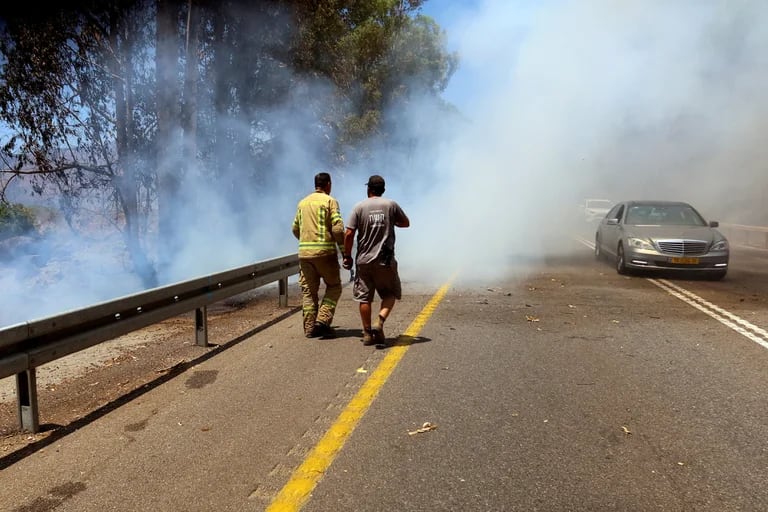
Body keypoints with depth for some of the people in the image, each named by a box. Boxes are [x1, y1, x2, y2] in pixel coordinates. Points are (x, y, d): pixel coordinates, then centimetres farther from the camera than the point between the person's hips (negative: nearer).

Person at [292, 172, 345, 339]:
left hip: (304, 252, 5)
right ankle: (323, 320, -6)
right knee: (334, 287, 8)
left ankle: (310, 327, 10)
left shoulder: (302, 203, 15)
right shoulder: (330, 201, -3)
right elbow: (338, 228, -13)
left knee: (308, 291, 10)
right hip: (324, 251, -5)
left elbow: (295, 228, 19)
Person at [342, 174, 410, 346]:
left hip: (364, 260, 1)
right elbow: (406, 223, 14)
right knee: (390, 294, 14)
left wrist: (347, 256, 5)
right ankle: (380, 321, -8)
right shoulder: (391, 205, -1)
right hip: (385, 260, 0)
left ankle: (367, 333, 12)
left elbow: (348, 234, -6)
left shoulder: (359, 207, -2)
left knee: (364, 298, 9)